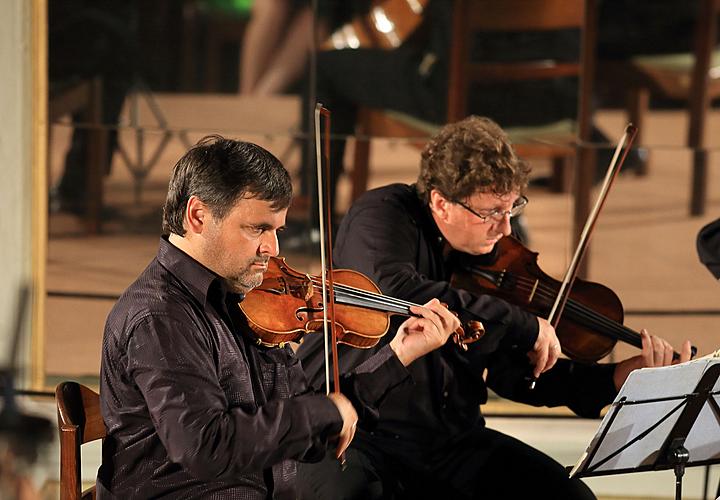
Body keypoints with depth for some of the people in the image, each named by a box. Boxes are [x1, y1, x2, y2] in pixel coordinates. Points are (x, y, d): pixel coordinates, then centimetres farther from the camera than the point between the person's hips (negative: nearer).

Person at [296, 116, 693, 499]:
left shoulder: (491, 256, 7)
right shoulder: (381, 216, -11)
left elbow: (513, 375, 8)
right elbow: (398, 292, -33)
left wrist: (619, 377, -4)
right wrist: (525, 325, -29)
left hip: (452, 443, 5)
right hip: (356, 437, -5)